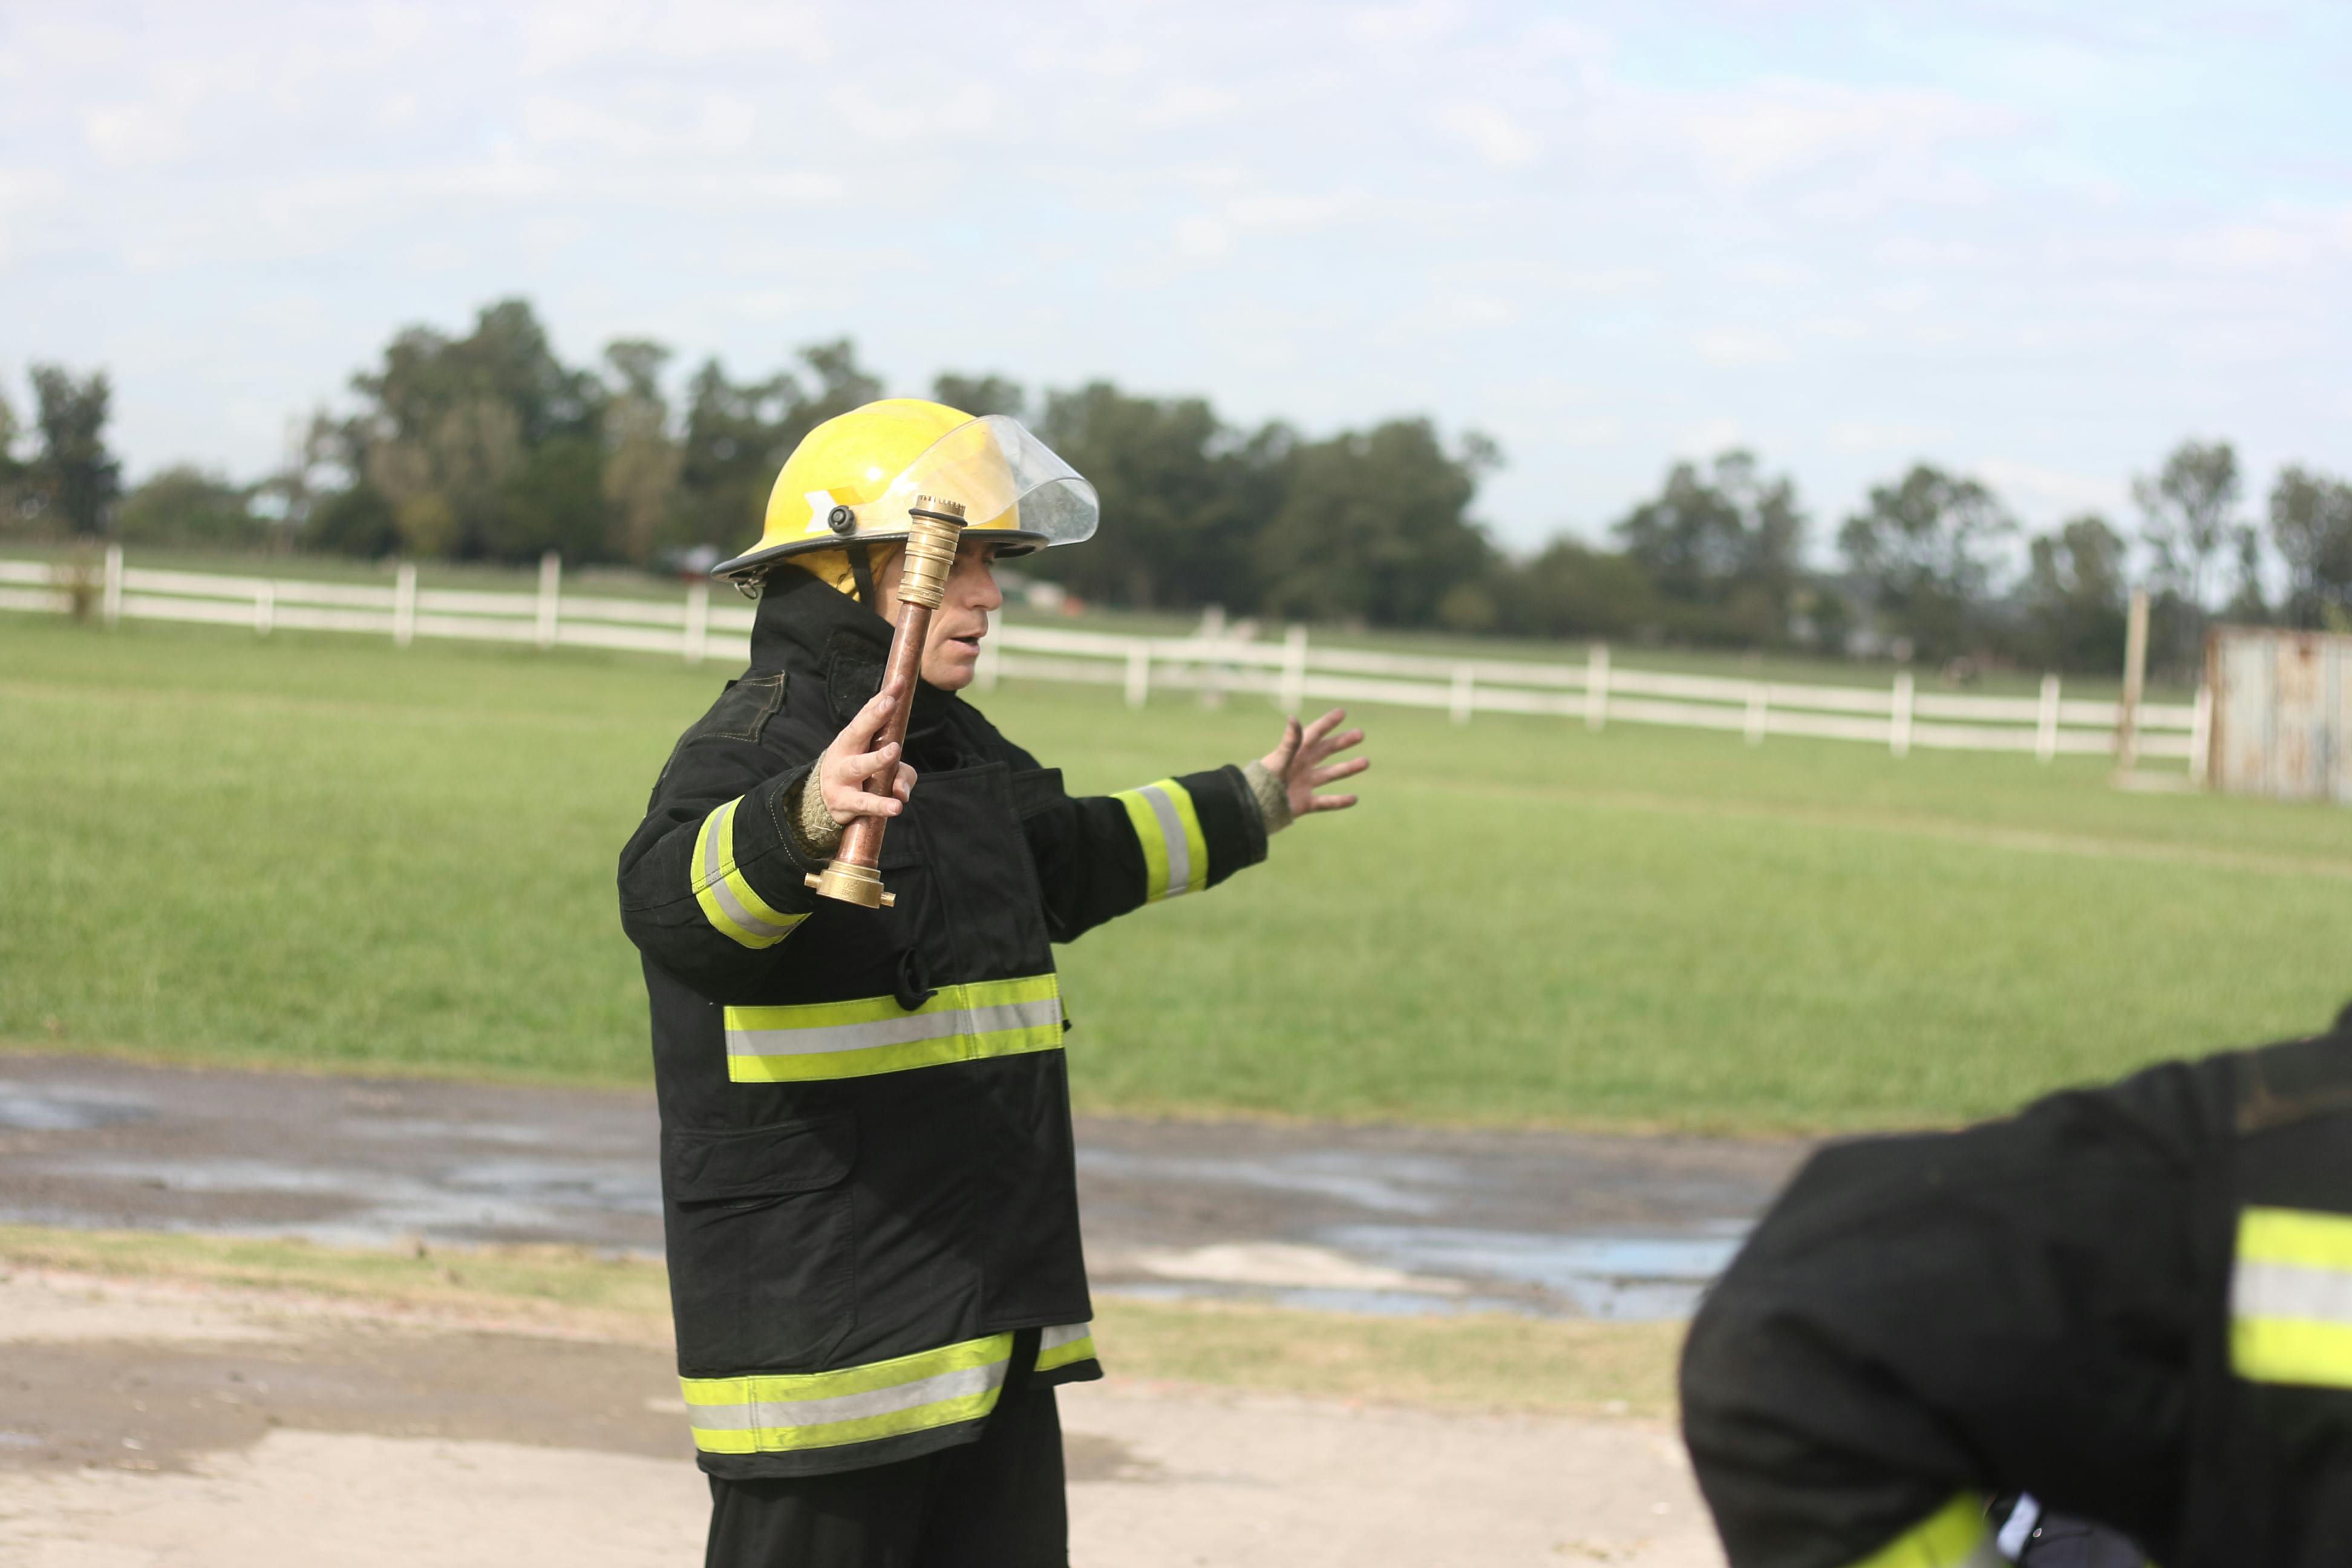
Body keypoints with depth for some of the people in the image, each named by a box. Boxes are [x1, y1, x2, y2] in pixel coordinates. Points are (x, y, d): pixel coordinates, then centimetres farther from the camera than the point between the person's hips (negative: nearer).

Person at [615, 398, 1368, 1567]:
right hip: (821, 1329, -9)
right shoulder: (752, 753, -15)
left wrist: (1246, 807, 48)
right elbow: (676, 898, -38)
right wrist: (808, 816, -58)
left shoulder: (962, 755, 15)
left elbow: (1065, 862, 37)